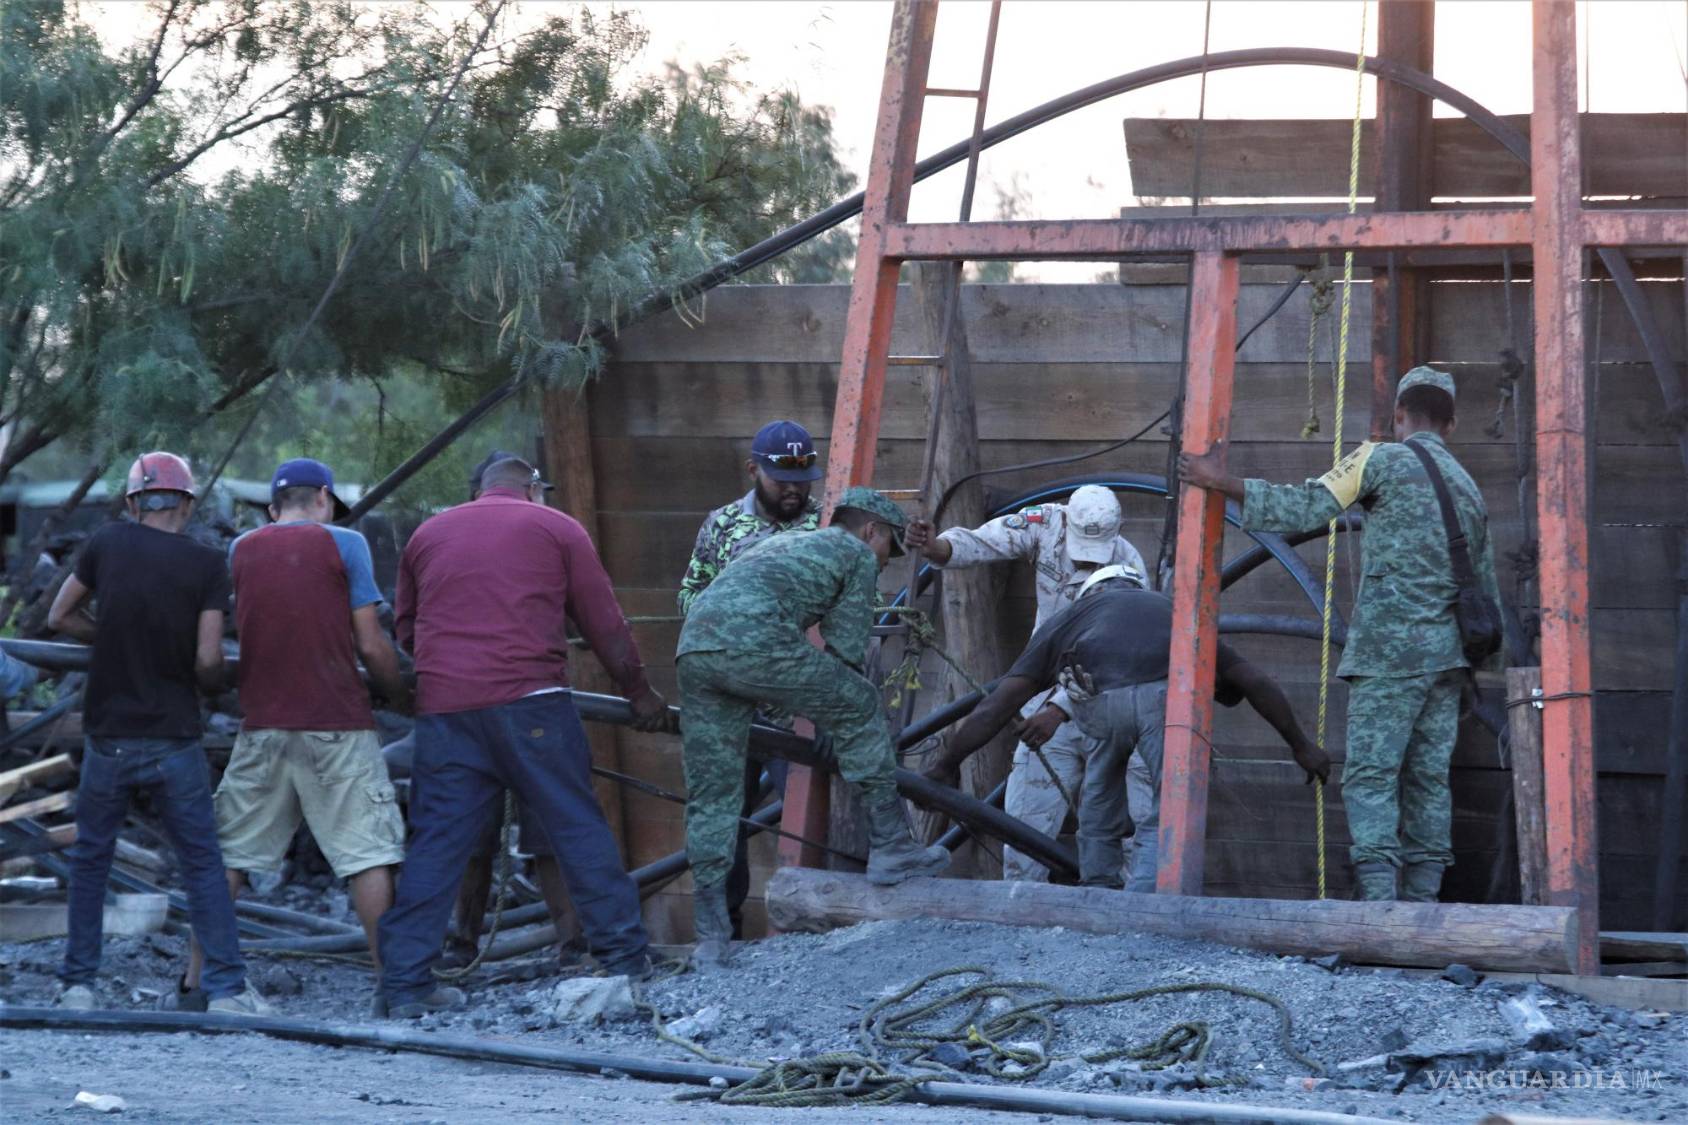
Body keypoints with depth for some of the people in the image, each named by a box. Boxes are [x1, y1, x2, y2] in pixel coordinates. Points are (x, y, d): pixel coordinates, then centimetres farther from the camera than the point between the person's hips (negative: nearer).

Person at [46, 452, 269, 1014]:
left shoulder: (108, 543, -2)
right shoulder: (207, 565, -7)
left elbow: (60, 617, 7)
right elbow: (208, 659, -12)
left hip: (107, 736, 1)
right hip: (175, 738, -1)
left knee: (90, 857, 14)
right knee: (202, 863, 4)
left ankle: (78, 984, 13)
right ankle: (226, 986, -3)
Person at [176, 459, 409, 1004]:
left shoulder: (239, 551, 11)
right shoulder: (344, 544, 0)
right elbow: (371, 646, -2)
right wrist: (400, 697, 13)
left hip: (261, 726, 4)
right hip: (339, 724, -4)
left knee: (228, 854, 8)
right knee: (368, 854, -1)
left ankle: (194, 981, 7)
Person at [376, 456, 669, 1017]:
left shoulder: (427, 535, 21)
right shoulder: (556, 529, 12)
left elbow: (405, 630, 25)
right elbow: (606, 625, 11)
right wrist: (639, 693, 21)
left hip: (443, 705, 3)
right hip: (529, 701, -3)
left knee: (435, 844, 4)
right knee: (578, 826, 5)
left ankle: (403, 985, 0)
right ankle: (624, 955, 5)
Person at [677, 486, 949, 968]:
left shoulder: (782, 543, 39)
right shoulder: (858, 555, 17)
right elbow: (848, 650, 13)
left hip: (693, 648, 7)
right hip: (753, 640, -7)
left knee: (710, 796, 11)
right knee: (860, 712, 13)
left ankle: (712, 936, 11)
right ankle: (889, 847, 15)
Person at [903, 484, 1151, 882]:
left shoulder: (1128, 569, -23)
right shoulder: (1046, 524, -13)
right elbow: (978, 543, -23)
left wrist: (1058, 710, -40)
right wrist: (935, 547, -45)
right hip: (1051, 692, 3)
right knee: (1026, 819, 0)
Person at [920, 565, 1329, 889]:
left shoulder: (1068, 618, 35)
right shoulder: (1176, 611, 40)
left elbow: (1000, 703, 29)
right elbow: (1255, 682, 41)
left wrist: (947, 763, 34)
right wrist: (1300, 744, 49)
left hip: (1099, 700, 0)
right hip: (1166, 697, 0)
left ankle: (1098, 889, 30)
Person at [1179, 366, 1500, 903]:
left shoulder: (1382, 460, -2)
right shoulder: (1468, 488, 19)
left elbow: (1307, 506, -10)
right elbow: (1487, 592, 21)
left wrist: (1225, 484, -6)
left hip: (1391, 647, -6)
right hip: (1447, 653, 6)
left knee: (1370, 773, -8)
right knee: (1429, 777, 8)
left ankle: (1379, 896, -19)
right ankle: (1422, 901, 5)